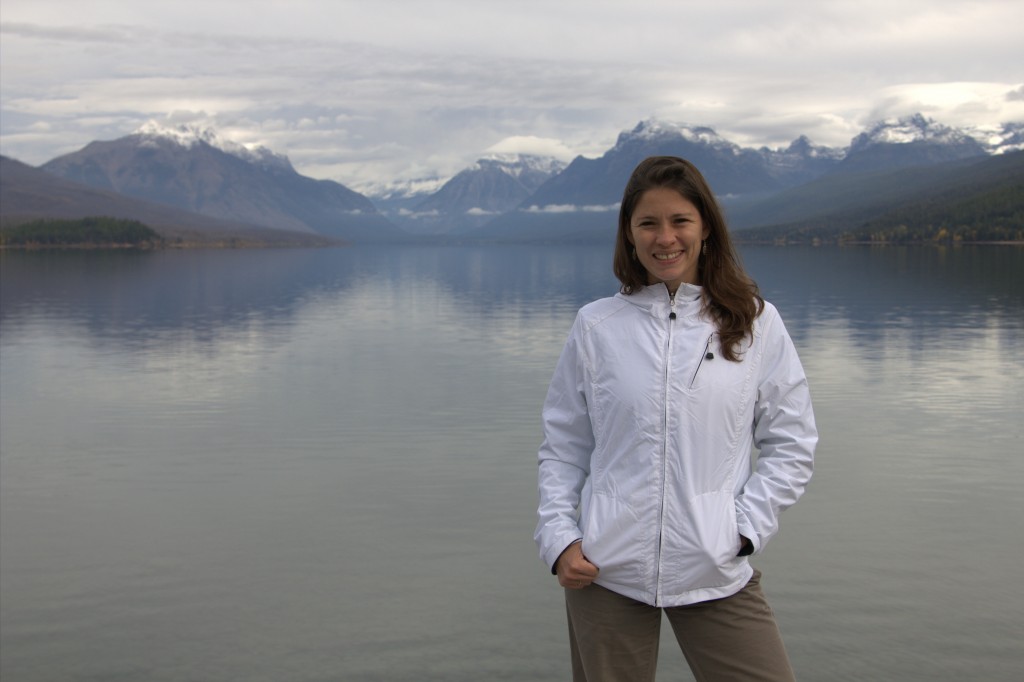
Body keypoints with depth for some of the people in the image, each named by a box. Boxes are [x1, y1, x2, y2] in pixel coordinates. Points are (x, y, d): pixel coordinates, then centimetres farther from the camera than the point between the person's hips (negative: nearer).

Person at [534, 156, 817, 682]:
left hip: (718, 574, 0)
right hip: (605, 573, 0)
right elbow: (562, 445, 8)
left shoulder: (756, 323, 3)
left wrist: (745, 528, -3)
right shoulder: (595, 326, 3)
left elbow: (792, 444, 7)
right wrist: (559, 537, -3)